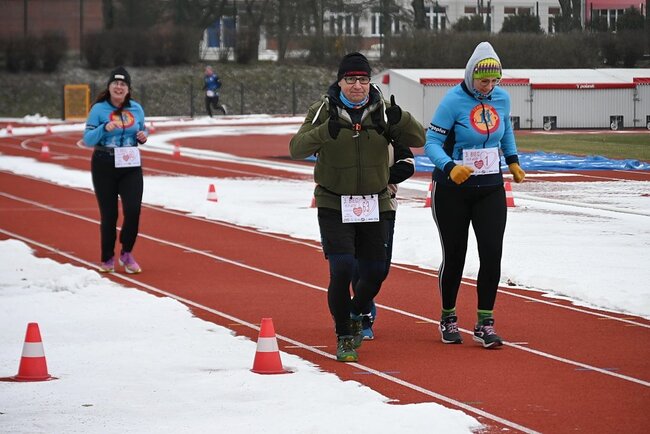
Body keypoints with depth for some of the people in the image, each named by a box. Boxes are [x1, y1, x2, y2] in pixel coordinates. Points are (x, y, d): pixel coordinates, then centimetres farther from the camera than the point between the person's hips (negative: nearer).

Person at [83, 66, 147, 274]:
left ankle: (126, 254, 10)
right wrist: (104, 128, -25)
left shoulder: (136, 109, 4)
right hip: (104, 167, -2)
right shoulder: (99, 109, -5)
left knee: (133, 210, -11)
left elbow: (142, 131, 18)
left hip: (131, 166, 2)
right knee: (109, 214, 3)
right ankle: (107, 259, 19)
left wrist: (143, 137, -5)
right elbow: (88, 140, -8)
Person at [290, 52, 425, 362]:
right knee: (342, 269, -14)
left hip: (374, 206, 3)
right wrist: (325, 132, -34)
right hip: (334, 206, -3)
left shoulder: (382, 111, 1)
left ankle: (357, 314, 39)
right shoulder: (324, 111, -6)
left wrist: (400, 119, -25)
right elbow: (296, 149, -16)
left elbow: (419, 140, -5)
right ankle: (343, 337, 3)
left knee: (376, 271, 7)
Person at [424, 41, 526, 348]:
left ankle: (485, 323, 0)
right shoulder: (453, 101, -16)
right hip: (453, 190, -4)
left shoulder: (502, 98, -1)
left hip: (490, 188, 4)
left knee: (492, 254, -7)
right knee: (454, 256, 4)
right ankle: (448, 319, 23)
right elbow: (432, 143, -19)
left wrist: (513, 161, 19)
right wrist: (450, 168, -35)